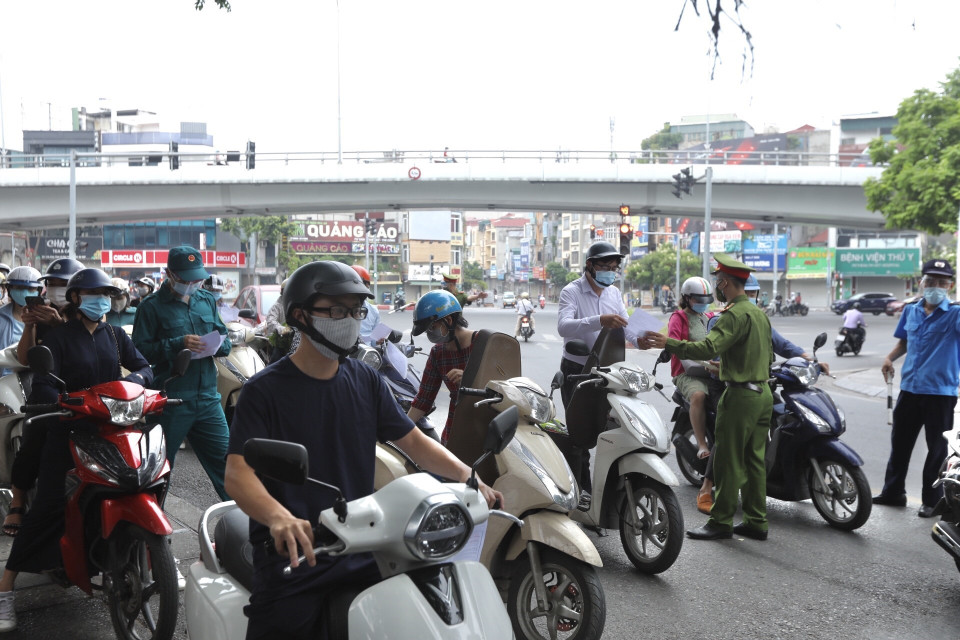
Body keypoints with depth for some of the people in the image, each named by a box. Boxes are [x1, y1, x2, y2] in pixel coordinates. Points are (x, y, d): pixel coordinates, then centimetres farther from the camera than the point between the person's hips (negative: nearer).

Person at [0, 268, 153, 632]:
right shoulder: (59, 336, -2)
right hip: (68, 429, -4)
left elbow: (143, 367, 8)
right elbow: (41, 386, -13)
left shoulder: (114, 335, 13)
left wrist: (134, 379, -14)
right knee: (47, 506, -9)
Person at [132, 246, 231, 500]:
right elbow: (140, 350, -10)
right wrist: (178, 344, -21)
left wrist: (217, 345, -6)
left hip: (207, 397, 4)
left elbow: (224, 338, 17)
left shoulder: (207, 300, 14)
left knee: (224, 459, 5)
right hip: (170, 401, -4)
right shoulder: (152, 306, -2)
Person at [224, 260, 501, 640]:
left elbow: (412, 440, 8)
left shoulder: (365, 381, 9)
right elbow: (237, 473, -16)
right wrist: (278, 517, -37)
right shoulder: (265, 390, -7)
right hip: (292, 551, -3)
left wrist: (465, 474, -9)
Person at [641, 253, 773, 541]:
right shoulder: (759, 313, 15)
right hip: (763, 393, 10)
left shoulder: (735, 314, -16)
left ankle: (721, 521, 5)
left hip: (740, 395, -10)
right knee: (754, 460, 13)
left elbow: (708, 347, -30)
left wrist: (667, 343, -30)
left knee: (728, 461, -2)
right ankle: (756, 522, 18)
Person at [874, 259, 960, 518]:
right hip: (909, 388, 5)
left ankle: (932, 500, 18)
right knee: (899, 442, 15)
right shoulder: (911, 311, 7)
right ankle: (893, 492, 29)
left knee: (937, 448, 5)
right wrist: (890, 358, 4)